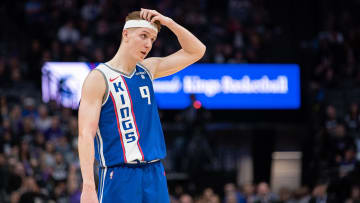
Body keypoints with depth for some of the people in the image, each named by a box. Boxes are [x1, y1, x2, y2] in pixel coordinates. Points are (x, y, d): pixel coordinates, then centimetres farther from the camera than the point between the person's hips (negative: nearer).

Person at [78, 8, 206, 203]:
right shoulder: (99, 78, -7)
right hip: (119, 175, -6)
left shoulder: (148, 69, 12)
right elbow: (86, 134, -14)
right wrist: (88, 187, -22)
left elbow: (196, 51, 21)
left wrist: (168, 23, 5)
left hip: (155, 173, 6)